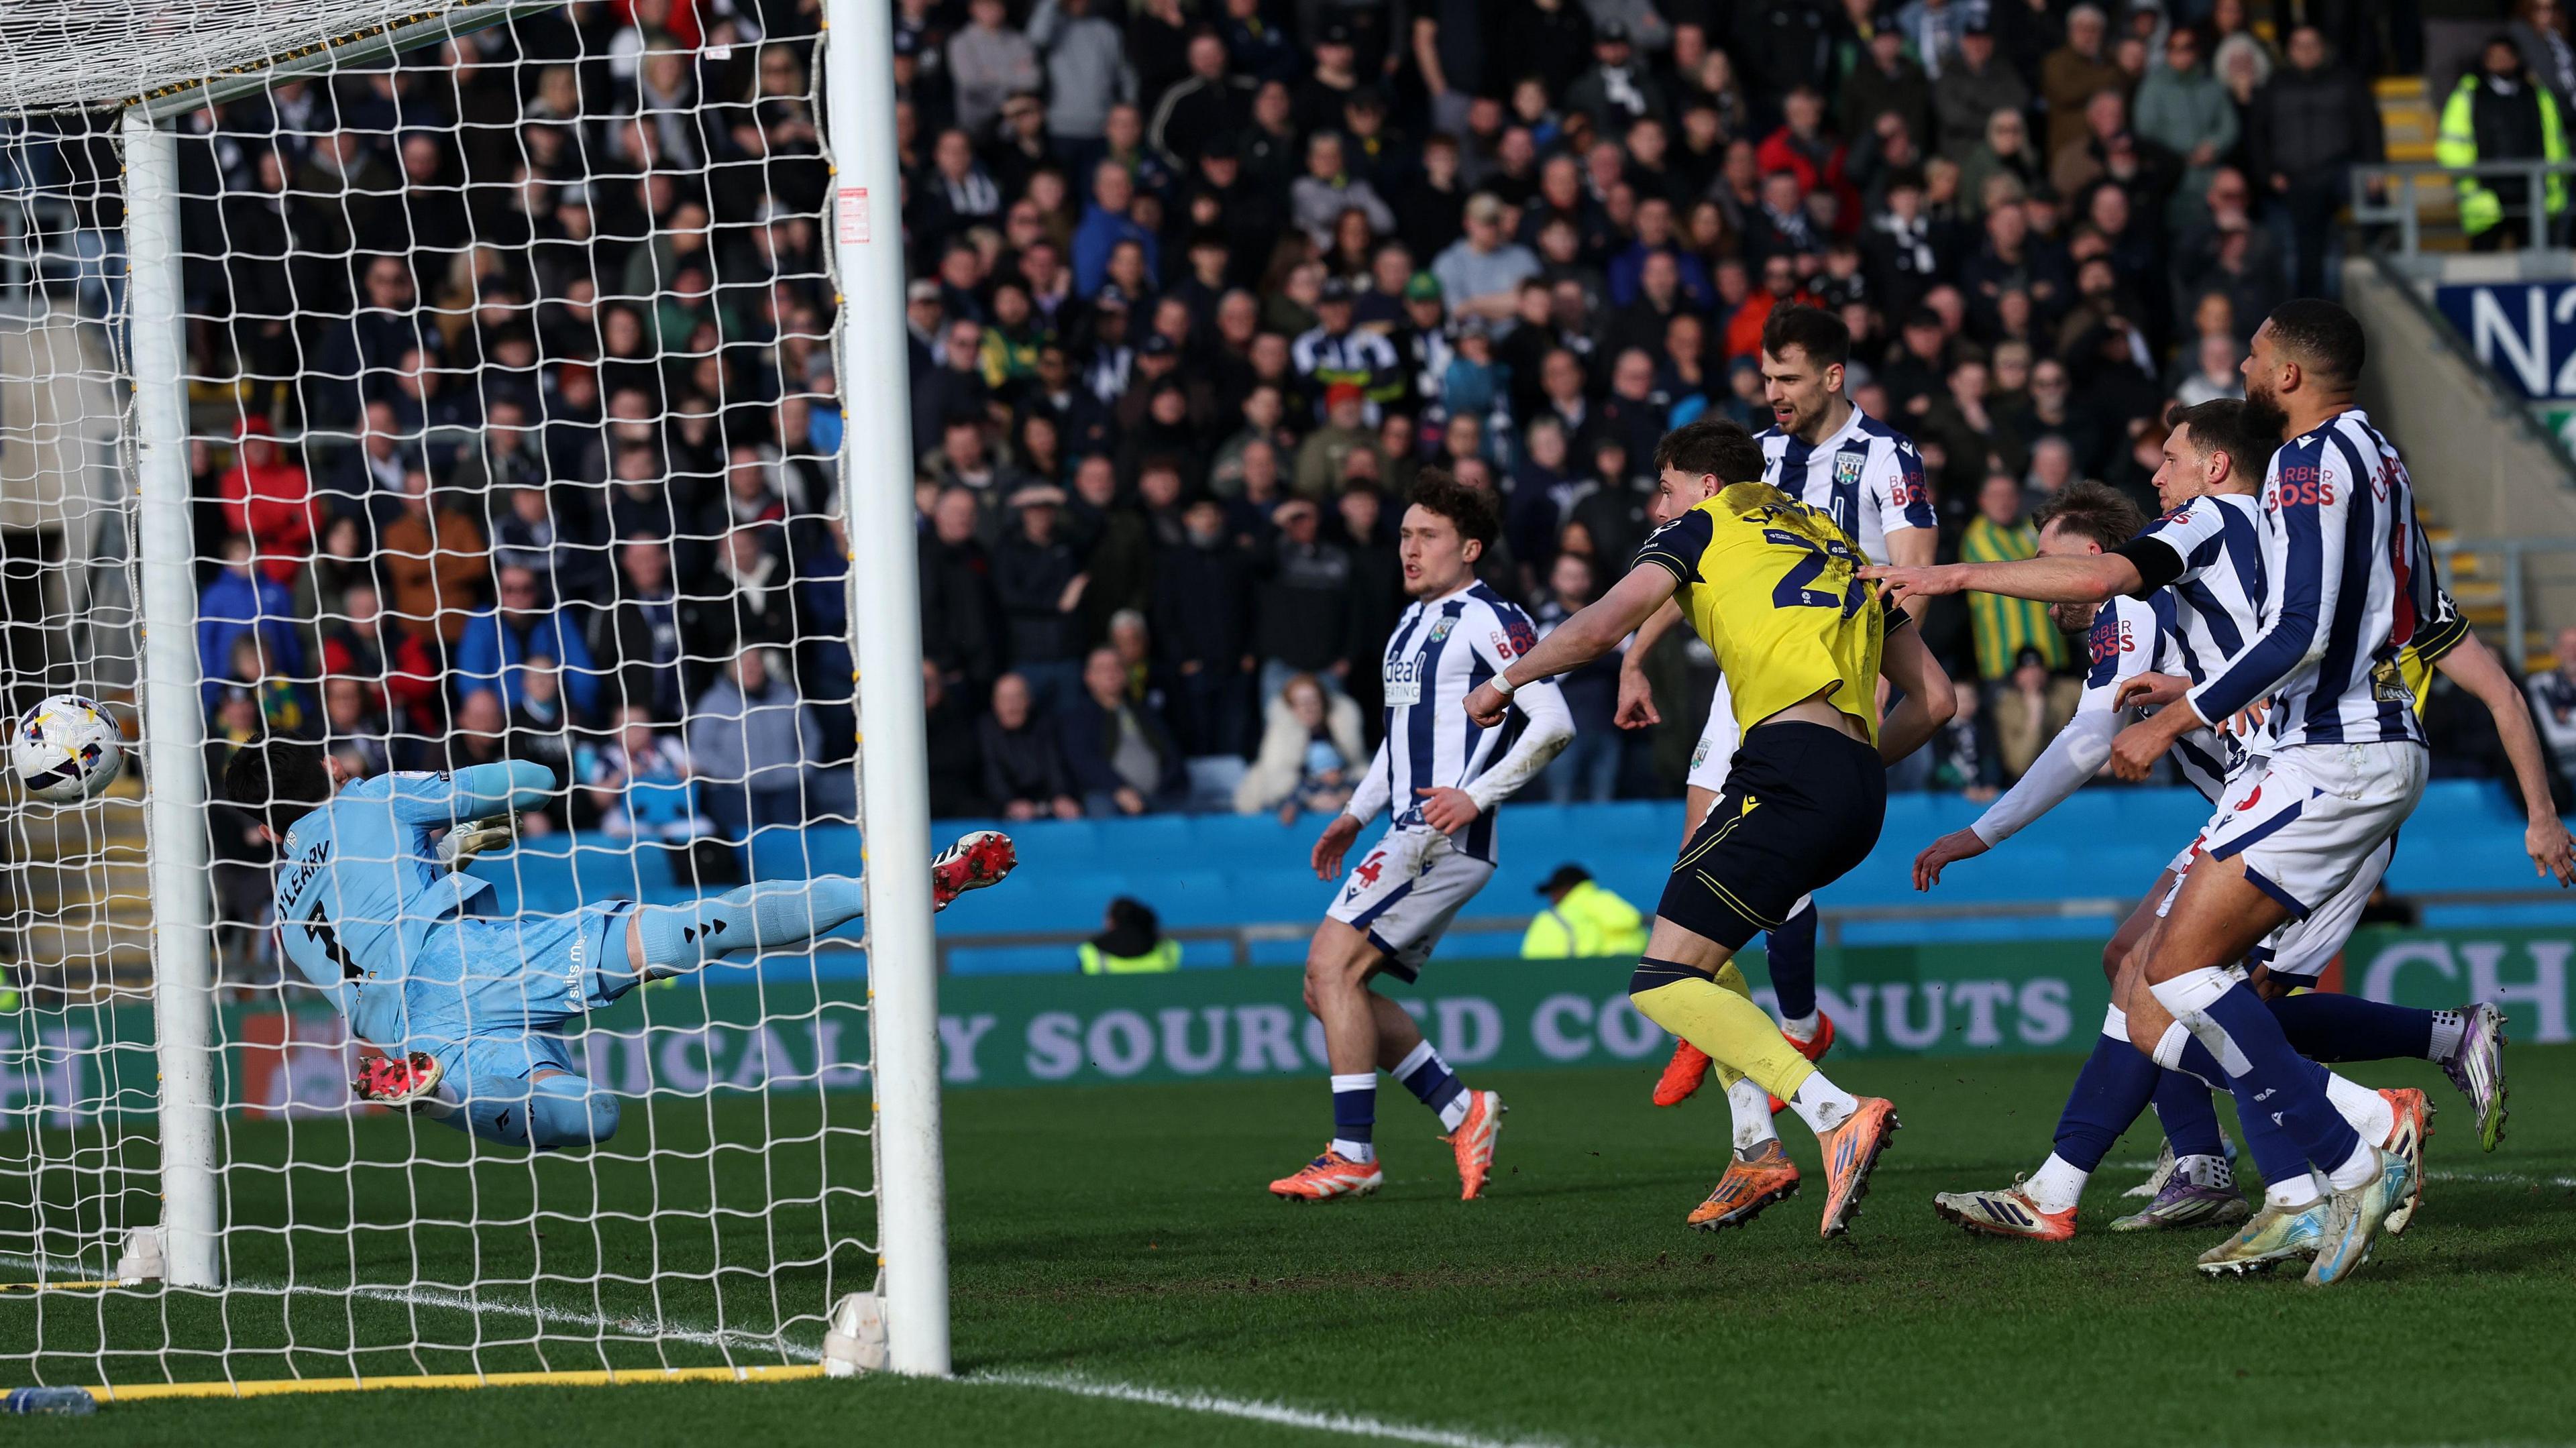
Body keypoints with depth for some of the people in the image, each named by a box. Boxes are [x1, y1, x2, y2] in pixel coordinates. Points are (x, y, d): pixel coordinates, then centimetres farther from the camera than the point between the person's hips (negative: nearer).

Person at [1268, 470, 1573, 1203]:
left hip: (1448, 835, -10)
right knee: (1329, 987, 6)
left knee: (1334, 963, -16)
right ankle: (1461, 1111, 10)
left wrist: (1477, 795, -22)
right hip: (1411, 834, 10)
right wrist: (1354, 817, 24)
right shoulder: (1412, 623, 20)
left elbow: (1553, 723, -16)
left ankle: (1353, 1153, -13)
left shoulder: (1487, 620, -9)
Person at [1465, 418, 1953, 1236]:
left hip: (1790, 763, -8)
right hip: (1859, 793, 8)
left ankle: (1837, 1117, -26)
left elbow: (1602, 627, -1)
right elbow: (1933, 696, 25)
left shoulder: (1706, 524, 11)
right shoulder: (1837, 547, 29)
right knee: (1698, 946, 26)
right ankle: (1756, 1149, 12)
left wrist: (1506, 682, 13)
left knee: (1663, 984, -8)